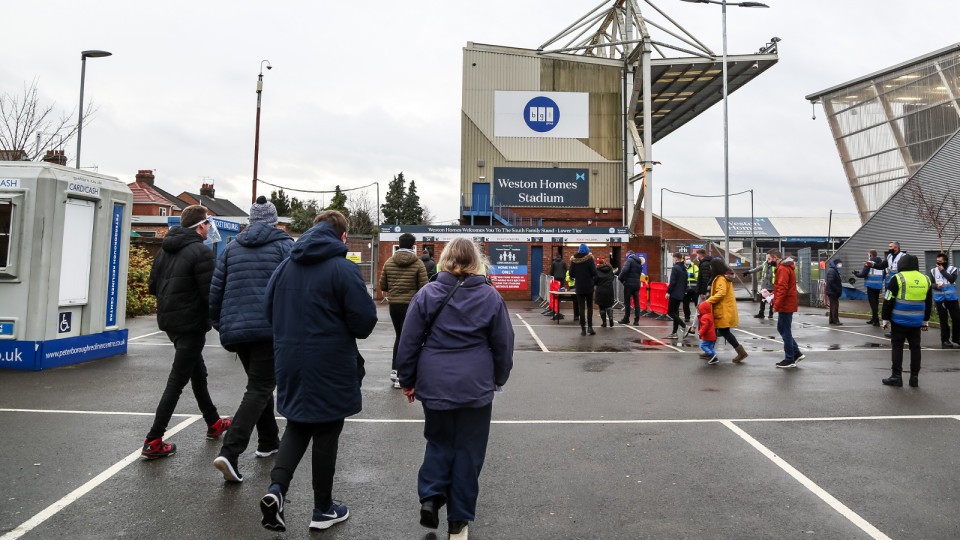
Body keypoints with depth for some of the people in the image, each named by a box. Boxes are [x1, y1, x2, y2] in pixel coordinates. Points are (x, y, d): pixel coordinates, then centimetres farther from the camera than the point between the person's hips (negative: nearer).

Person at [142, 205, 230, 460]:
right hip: (190, 323, -9)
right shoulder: (201, 252, -16)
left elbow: (153, 286, 12)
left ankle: (214, 423, 36)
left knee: (198, 373, 21)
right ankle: (153, 441, 3)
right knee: (177, 381, -1)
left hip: (169, 320, 9)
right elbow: (210, 293, -20)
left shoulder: (165, 248, 8)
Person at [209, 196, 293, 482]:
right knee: (260, 388, -2)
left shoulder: (232, 247, 13)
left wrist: (220, 324, 22)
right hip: (271, 329, -5)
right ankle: (229, 452, -15)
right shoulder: (284, 245, -1)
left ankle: (268, 441, 31)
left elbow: (216, 290, 12)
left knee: (259, 384, 21)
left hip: (236, 329, 5)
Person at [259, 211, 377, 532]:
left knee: (297, 427, 20)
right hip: (330, 368, -5)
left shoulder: (285, 266, 4)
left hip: (290, 363, 5)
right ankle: (323, 509, 22)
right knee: (326, 434, 8)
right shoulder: (344, 269, -14)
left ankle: (276, 488, 0)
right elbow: (365, 321, -16)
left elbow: (269, 309, 11)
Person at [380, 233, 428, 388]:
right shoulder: (418, 263, -9)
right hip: (411, 305, -4)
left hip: (393, 305, 4)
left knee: (399, 336, 21)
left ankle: (394, 369, 17)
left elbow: (383, 286, 5)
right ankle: (400, 375, 4)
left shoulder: (389, 262, 1)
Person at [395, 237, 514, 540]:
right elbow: (503, 345, 3)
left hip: (435, 384, 1)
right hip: (476, 387, 0)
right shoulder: (491, 297, -2)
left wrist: (408, 381, 12)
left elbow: (409, 343, 0)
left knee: (439, 441, 22)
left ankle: (430, 497, 7)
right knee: (468, 449, 11)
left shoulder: (427, 295, -3)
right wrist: (499, 379, 19)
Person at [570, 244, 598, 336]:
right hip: (589, 287, -1)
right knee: (590, 306, 12)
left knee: (581, 307, 4)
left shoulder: (573, 260, -3)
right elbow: (594, 273, -12)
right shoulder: (589, 259, -9)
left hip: (579, 287, 1)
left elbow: (571, 274, 0)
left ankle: (583, 329, 2)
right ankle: (590, 327, 4)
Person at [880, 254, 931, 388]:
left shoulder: (898, 278, -10)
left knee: (897, 347, 2)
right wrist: (925, 321, 24)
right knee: (915, 348, 11)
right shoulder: (925, 279, 8)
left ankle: (896, 376, 3)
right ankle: (914, 377, 15)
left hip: (899, 321, -5)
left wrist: (886, 319, -1)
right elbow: (929, 303, 17)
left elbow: (888, 301, -10)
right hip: (916, 322, 5)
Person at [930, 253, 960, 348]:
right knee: (943, 320, 4)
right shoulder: (933, 270, 4)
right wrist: (936, 285, -19)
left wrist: (943, 271, -13)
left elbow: (952, 279, -16)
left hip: (952, 298, 0)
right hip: (939, 299, 0)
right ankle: (945, 340, 11)